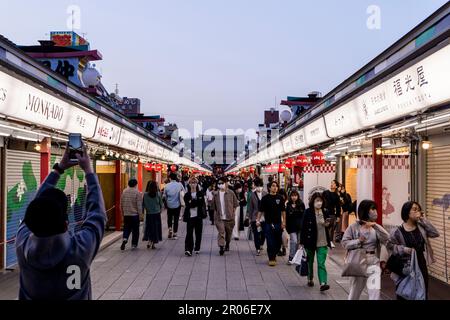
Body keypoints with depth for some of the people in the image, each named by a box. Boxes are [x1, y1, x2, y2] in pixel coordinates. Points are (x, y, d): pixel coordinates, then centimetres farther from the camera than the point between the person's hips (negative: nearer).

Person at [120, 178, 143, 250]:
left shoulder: (124, 191, 4)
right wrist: (140, 215, -4)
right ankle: (134, 244, 13)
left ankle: (125, 239, -9)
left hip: (126, 214, 4)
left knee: (126, 228, 15)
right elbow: (139, 205, -12)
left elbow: (121, 204, 10)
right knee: (135, 230, 8)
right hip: (135, 214, -4)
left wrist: (123, 213, 20)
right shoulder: (137, 192, -11)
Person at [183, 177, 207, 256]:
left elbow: (202, 203, -2)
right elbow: (188, 205, -12)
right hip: (190, 216, -2)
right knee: (189, 233, -8)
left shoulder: (200, 193, 6)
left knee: (198, 233, 9)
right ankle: (188, 249, -10)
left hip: (198, 216, 2)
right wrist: (197, 202, -20)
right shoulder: (187, 195, 2)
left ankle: (197, 248, 22)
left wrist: (192, 202, -12)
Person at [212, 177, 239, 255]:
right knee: (221, 232, -13)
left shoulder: (231, 193, -5)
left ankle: (227, 245, 37)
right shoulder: (216, 194, 1)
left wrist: (232, 212, -3)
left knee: (228, 233, 14)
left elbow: (236, 204, 2)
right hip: (219, 217, 0)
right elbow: (214, 206, 11)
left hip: (229, 217, 0)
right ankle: (221, 247, -12)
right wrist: (216, 213, 5)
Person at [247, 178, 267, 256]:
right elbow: (250, 207, 5)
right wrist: (249, 218, 5)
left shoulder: (265, 194, -1)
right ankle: (258, 249, 12)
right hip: (255, 217, 0)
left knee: (263, 233, 6)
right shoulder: (253, 195, 0)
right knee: (256, 234, 0)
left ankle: (261, 244, 34)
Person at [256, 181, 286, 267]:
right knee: (270, 242, -2)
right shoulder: (265, 198, -1)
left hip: (278, 223, 2)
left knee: (278, 242, 9)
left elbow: (283, 211, 7)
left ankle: (274, 255, 32)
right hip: (268, 223, -2)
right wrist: (258, 220, -8)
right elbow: (261, 210, 0)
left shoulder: (280, 198, 4)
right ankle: (271, 259, 8)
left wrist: (284, 222, 2)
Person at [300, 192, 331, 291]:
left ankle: (323, 283, -10)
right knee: (310, 262, 16)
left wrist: (327, 224, -9)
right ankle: (310, 279, 35)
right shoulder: (308, 212, -10)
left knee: (321, 263, -7)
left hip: (322, 243, 1)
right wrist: (302, 242, -10)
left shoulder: (325, 212, 1)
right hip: (310, 241, -1)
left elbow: (329, 224, 16)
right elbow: (303, 227, -9)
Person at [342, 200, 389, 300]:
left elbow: (386, 238, -12)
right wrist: (358, 241, -18)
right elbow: (344, 242, -5)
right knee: (354, 294, 15)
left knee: (375, 293, -9)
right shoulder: (354, 227, -4)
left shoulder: (376, 228, 4)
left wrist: (375, 226, -20)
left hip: (373, 264, 1)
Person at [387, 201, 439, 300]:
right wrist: (405, 249, -21)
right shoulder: (398, 231, -12)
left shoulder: (421, 226, 1)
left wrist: (424, 220, -10)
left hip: (421, 264, 4)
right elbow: (390, 245, -10)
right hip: (405, 266, -4)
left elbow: (435, 233, -9)